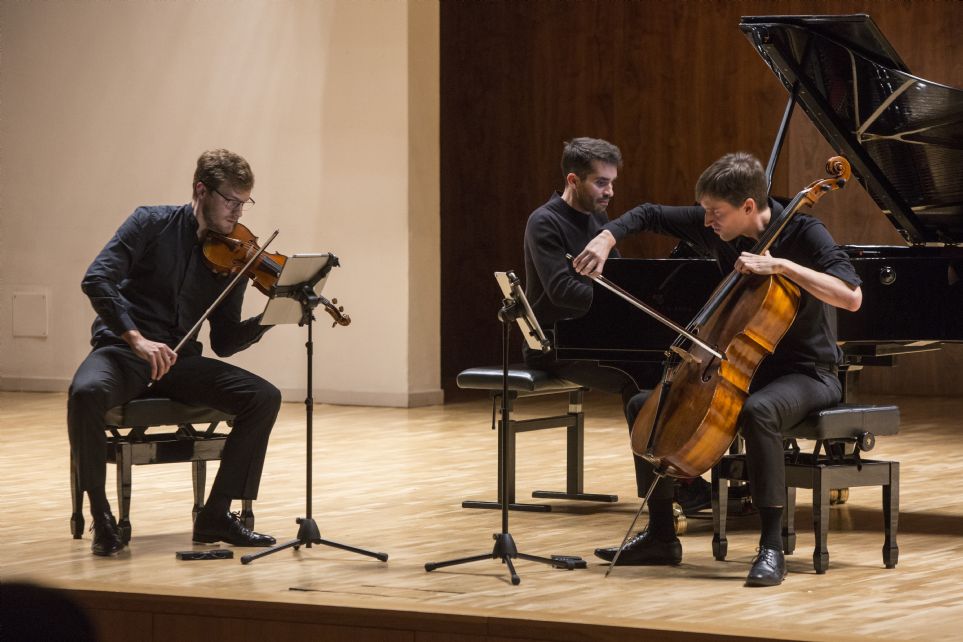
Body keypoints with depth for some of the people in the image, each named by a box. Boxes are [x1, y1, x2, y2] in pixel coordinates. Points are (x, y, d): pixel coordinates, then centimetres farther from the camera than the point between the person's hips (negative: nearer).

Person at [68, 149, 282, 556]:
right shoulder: (152, 224, -5)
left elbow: (224, 342, 7)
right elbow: (97, 279, -18)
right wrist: (136, 338, -30)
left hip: (180, 361, 4)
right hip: (122, 350, -4)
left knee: (264, 398, -17)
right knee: (86, 392, -38)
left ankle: (217, 514, -9)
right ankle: (101, 515, -20)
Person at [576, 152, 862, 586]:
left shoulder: (803, 233, -19)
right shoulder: (718, 229, 0)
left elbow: (851, 297, -32)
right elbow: (649, 215, 10)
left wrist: (781, 265, -36)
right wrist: (608, 237, -9)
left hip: (806, 373, -8)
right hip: (745, 367, 8)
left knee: (758, 411, -41)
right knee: (643, 406, 2)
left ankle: (772, 547, -35)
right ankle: (661, 537, 11)